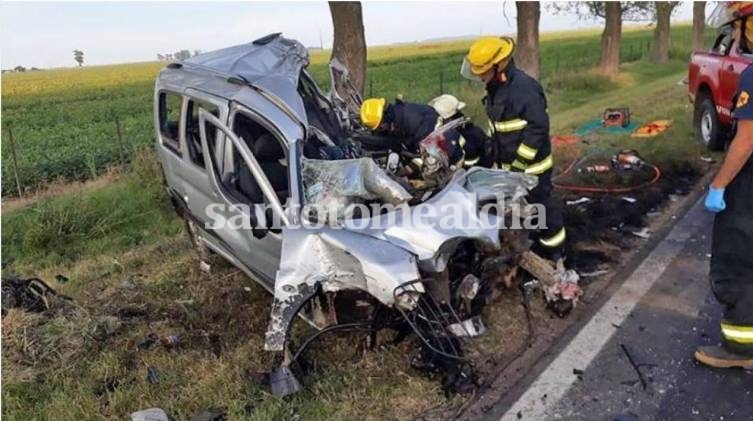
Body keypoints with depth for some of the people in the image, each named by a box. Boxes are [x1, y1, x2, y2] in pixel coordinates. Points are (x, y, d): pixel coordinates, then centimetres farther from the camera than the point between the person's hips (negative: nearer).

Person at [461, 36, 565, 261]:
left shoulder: (523, 87, -24)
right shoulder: (495, 86, 6)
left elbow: (538, 127, -26)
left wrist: (521, 161, -24)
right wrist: (490, 149, 18)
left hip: (529, 164, -9)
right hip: (505, 162, 9)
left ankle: (553, 251, 22)